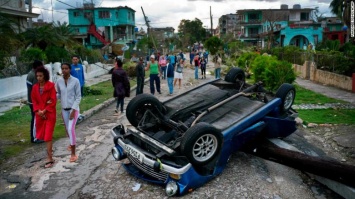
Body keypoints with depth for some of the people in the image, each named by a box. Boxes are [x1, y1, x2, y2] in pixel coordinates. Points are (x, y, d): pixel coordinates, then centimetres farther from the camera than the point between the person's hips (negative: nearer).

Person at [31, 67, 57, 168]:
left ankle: (50, 159, -1)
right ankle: (50, 149, 43)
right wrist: (38, 111, -7)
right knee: (42, 134, 16)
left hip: (50, 114, -5)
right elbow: (34, 101, 8)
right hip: (39, 114, 5)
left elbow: (53, 101, -12)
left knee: (48, 135, -6)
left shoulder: (51, 86, -10)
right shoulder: (35, 87, 4)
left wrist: (44, 111, -16)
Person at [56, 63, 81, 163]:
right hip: (64, 109, 5)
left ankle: (73, 154, -10)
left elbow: (78, 97, -9)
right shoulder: (59, 81, -1)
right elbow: (58, 94, 9)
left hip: (73, 108, -4)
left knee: (71, 129, -16)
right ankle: (72, 143, 46)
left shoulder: (75, 81, -12)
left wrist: (73, 110, -16)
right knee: (67, 129, 17)